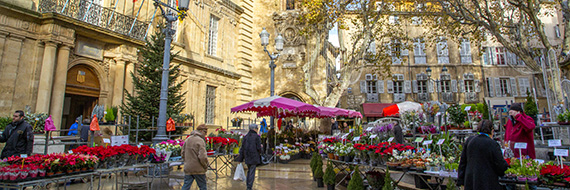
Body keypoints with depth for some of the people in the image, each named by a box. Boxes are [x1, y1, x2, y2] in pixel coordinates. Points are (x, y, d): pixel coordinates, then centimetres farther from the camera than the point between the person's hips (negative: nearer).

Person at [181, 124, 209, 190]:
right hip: (198, 169, -6)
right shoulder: (200, 141, -14)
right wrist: (206, 166, -6)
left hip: (187, 168, 6)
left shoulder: (187, 139, 9)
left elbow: (183, 154, 13)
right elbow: (202, 157, -21)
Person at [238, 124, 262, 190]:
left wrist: (240, 158, 9)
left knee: (249, 171, 19)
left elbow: (242, 148, 6)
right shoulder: (257, 137, -8)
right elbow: (259, 147, -12)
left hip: (247, 157, 5)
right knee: (252, 172, 1)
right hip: (254, 157, -5)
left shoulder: (245, 137, 6)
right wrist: (259, 152, 11)